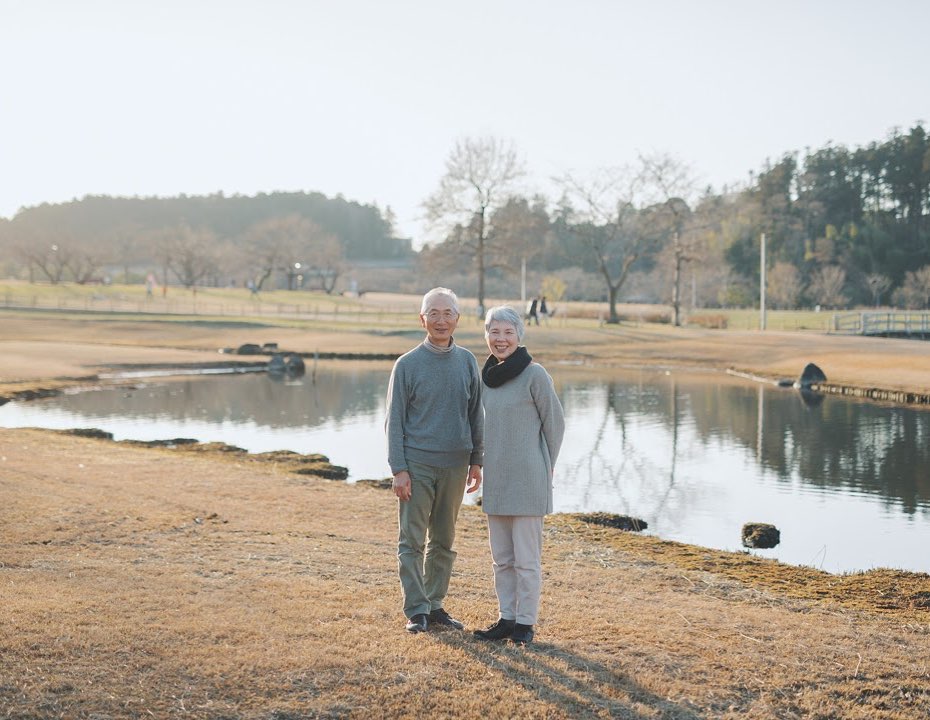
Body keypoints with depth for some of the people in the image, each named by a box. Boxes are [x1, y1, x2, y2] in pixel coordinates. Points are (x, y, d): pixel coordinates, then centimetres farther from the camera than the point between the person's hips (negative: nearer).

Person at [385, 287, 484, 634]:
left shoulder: (467, 362, 6)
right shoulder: (408, 364, -3)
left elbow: (475, 414, 11)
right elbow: (394, 420, -3)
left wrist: (476, 461, 7)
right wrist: (398, 469, -9)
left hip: (454, 466, 3)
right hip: (417, 465, -3)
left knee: (443, 541, 11)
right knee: (412, 541, -1)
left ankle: (435, 604, 20)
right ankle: (416, 610, 5)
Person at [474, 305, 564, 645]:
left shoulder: (534, 374, -11)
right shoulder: (488, 376, 8)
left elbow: (555, 423, -3)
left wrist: (543, 469, 3)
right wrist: (485, 469, 15)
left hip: (527, 480, -6)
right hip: (496, 479, 6)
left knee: (526, 557, 1)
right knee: (501, 557, 12)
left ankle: (525, 623, 9)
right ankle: (506, 619, 20)